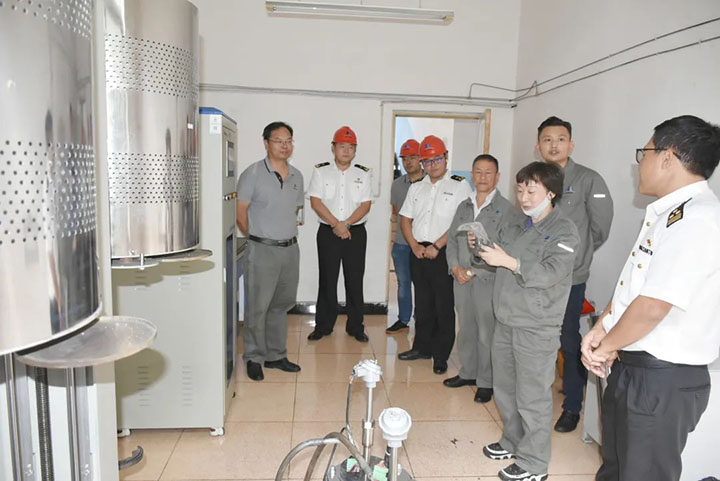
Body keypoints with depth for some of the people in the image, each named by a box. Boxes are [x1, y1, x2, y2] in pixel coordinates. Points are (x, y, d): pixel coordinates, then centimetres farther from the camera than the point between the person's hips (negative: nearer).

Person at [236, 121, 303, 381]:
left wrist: (285, 233, 14)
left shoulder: (296, 176, 10)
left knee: (281, 305, 14)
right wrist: (257, 238, 1)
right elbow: (241, 213, -6)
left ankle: (276, 355, 27)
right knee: (258, 307, 0)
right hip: (263, 251, -5)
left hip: (291, 248, 6)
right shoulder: (253, 173, -8)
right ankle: (254, 358, 16)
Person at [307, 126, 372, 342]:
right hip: (328, 233, -1)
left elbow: (365, 205, -1)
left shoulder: (362, 174, 8)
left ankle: (356, 326, 15)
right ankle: (323, 326, 16)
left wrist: (346, 223, -14)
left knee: (355, 281, 4)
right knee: (327, 280, 5)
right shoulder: (321, 171, 4)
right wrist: (336, 225, -13)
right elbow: (316, 202, -5)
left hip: (356, 233, 1)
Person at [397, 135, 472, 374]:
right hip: (419, 253, 5)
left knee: (444, 307, 0)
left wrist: (436, 246, -15)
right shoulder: (416, 187, 15)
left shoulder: (459, 185, -2)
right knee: (422, 303, 14)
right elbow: (405, 219, 13)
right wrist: (415, 246, -2)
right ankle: (422, 347, 27)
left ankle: (441, 356, 11)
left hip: (443, 254, -5)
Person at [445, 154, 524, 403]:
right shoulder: (464, 206, 13)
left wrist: (476, 270, -15)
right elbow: (452, 239, 15)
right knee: (465, 329, 16)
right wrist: (455, 267, -2)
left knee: (487, 333, 1)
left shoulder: (507, 210, -7)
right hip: (461, 280, 6)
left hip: (489, 281, -5)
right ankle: (467, 373, 33)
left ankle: (486, 382, 17)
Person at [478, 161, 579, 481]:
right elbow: (499, 261, 23)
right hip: (506, 321, 8)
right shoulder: (517, 224, 13)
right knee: (504, 390, 19)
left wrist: (508, 261, -23)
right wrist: (480, 247, 5)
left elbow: (551, 273, -21)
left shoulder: (563, 230, -9)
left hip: (536, 329, -7)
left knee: (532, 398, 2)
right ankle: (513, 443, 39)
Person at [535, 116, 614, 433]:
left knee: (570, 343, 5)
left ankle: (572, 407, 24)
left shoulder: (588, 180, -8)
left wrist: (579, 254, 5)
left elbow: (601, 227, -4)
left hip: (570, 278, -4)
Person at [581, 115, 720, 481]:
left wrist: (604, 345, -11)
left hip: (662, 380, -9)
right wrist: (600, 332, 2)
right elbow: (629, 285, 12)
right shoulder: (668, 213, 9)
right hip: (631, 367, 9)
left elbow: (652, 307, -26)